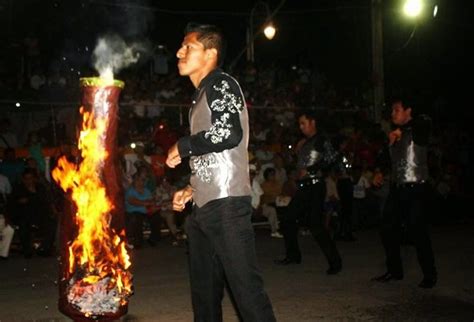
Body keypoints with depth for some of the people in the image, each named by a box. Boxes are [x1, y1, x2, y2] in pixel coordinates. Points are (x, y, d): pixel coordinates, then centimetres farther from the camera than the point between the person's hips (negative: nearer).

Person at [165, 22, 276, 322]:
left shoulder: (221, 84, -4)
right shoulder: (201, 97, 23)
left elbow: (228, 134, -22)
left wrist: (182, 146, -8)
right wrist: (191, 190, 18)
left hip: (227, 205, -10)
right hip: (203, 208, 10)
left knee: (246, 287, -9)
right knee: (204, 293, 15)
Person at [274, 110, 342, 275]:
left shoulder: (321, 141, -7)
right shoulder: (305, 143, 18)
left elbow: (331, 159, -23)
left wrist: (309, 171, -19)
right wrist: (299, 150, 14)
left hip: (315, 186, -9)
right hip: (303, 187, 9)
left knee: (316, 225, -13)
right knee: (287, 220, 10)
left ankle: (335, 262, -2)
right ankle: (293, 255, 25)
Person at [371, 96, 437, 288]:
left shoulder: (418, 129, -4)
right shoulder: (392, 134, 16)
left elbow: (426, 122, -27)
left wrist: (401, 130, -29)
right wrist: (379, 174, 10)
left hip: (416, 188, -7)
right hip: (396, 187, 7)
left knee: (418, 231, -5)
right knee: (388, 229, 6)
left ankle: (429, 275, 10)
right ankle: (394, 271, 20)